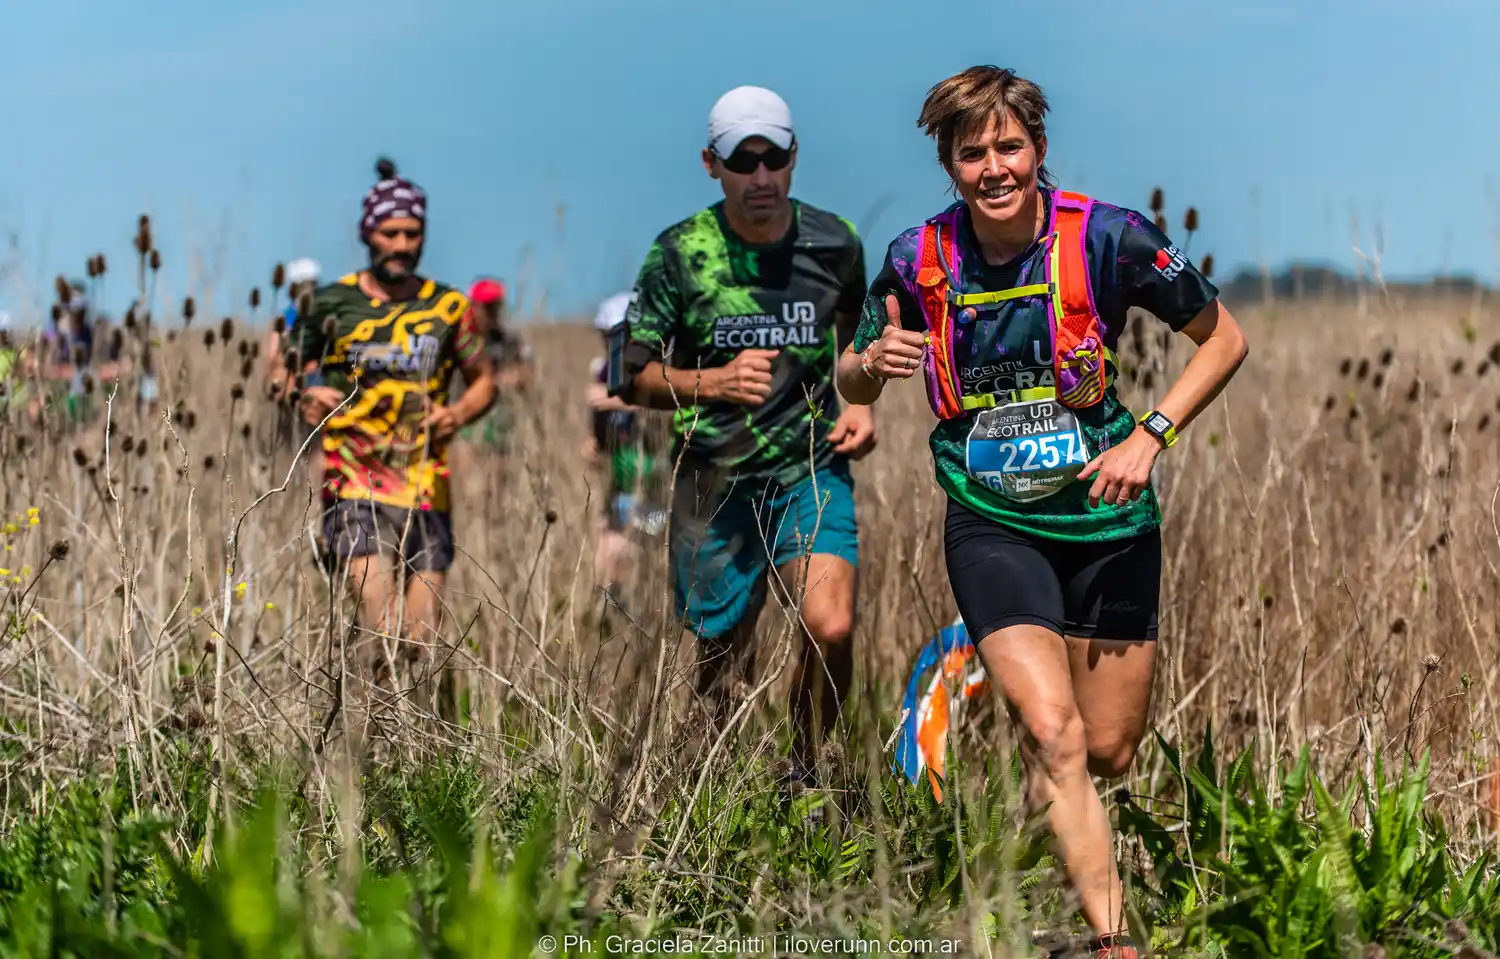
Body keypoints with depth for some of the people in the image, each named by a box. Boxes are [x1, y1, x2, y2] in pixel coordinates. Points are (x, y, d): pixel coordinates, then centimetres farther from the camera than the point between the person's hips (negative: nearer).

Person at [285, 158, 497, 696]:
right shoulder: (330, 303, 3)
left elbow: (483, 380, 16)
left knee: (424, 642, 3)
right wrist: (307, 397, -10)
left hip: (428, 493, 3)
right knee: (383, 635, -21)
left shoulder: (448, 306, 8)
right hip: (357, 489, -2)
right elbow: (288, 371, 13)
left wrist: (459, 413, -5)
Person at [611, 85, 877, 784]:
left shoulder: (835, 244, 1)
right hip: (713, 482, 0)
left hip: (810, 470, 1)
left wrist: (860, 407, 4)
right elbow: (634, 378, -1)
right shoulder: (680, 253, -5)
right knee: (724, 657, 6)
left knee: (831, 629, -20)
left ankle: (802, 774, 6)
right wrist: (714, 382, -19)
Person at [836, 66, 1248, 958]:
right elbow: (854, 384, 7)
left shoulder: (1107, 236, -13)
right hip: (990, 522, -1)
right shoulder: (918, 257, -8)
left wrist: (1148, 439, -13)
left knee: (1111, 753, 9)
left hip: (1105, 517, 1)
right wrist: (873, 362, -17)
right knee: (1056, 737, -19)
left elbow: (1224, 339, -2)